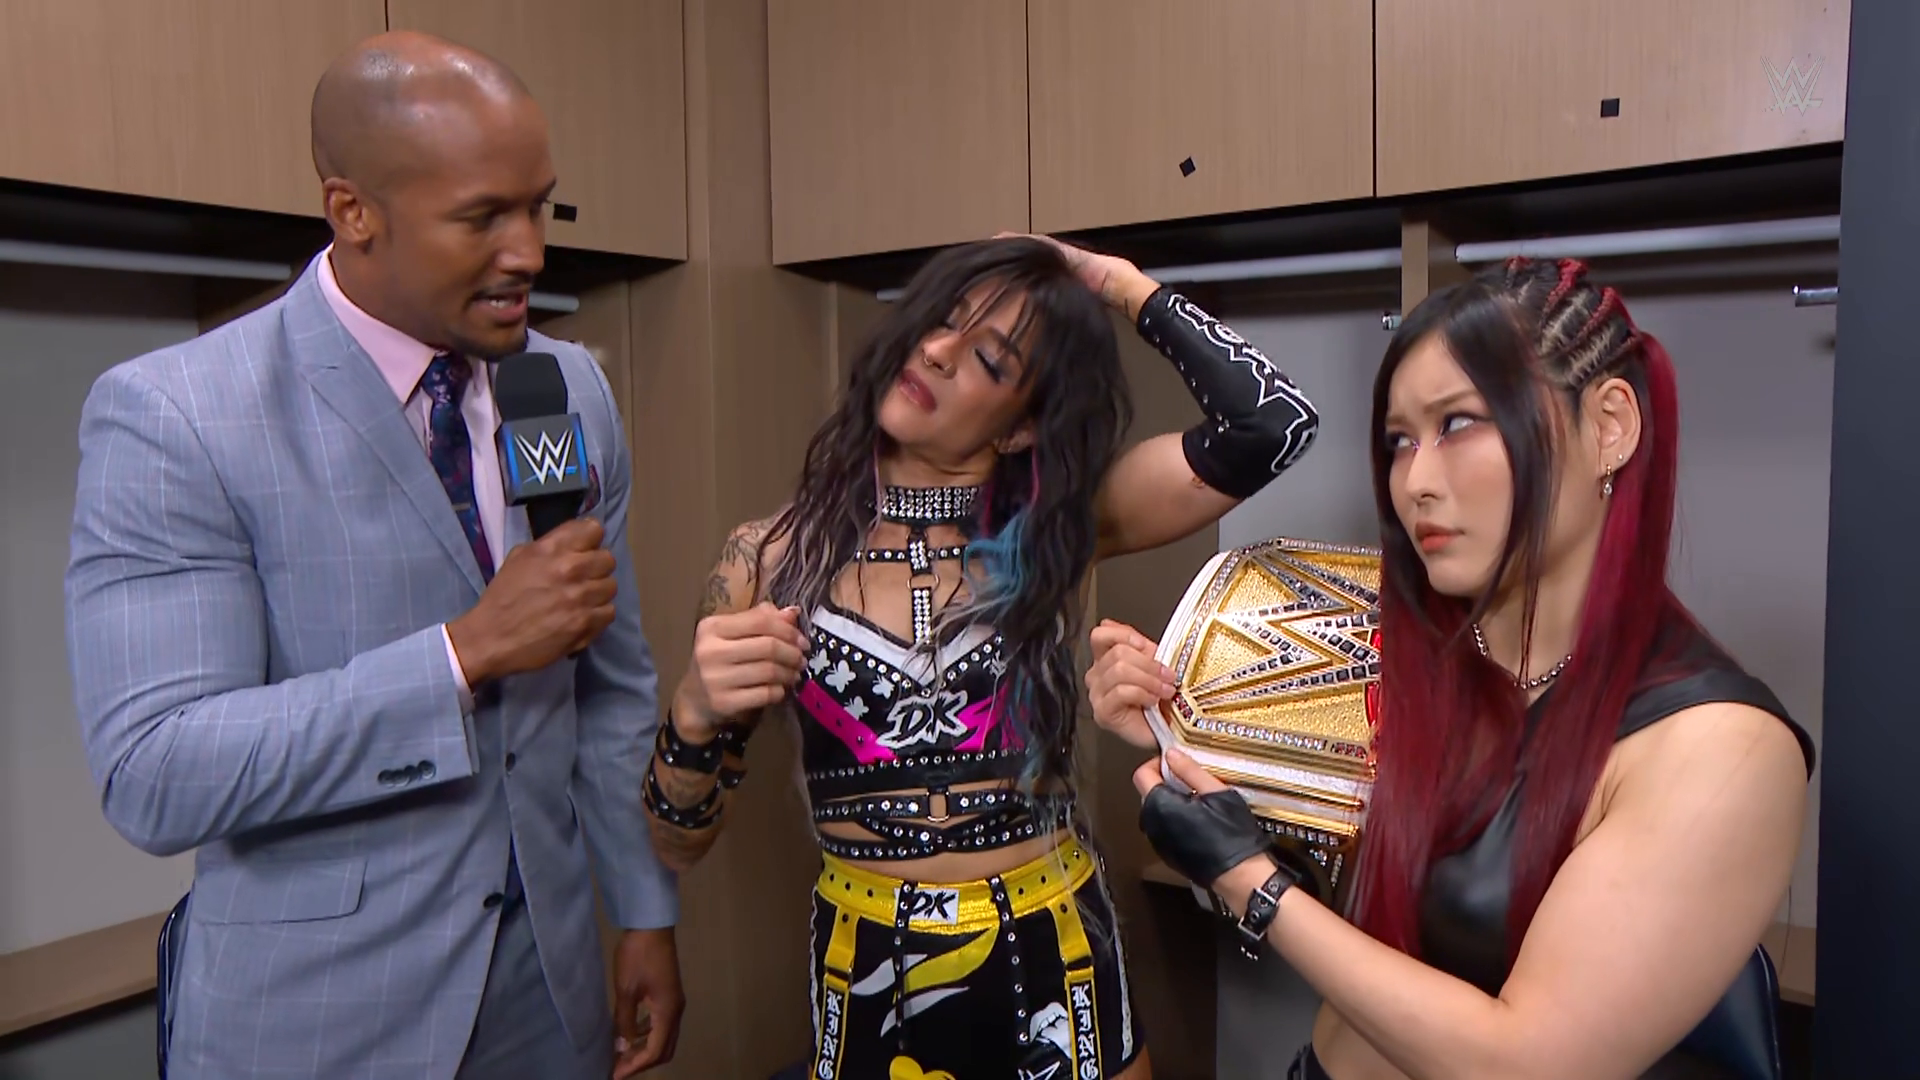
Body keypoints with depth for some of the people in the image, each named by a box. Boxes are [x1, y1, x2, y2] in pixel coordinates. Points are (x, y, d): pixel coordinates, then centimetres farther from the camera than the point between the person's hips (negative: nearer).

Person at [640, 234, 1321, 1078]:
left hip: (1049, 960, 1)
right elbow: (677, 841, -3)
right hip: (865, 972, 0)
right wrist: (697, 714, -23)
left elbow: (1271, 423, -20)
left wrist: (1122, 284, -10)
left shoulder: (1054, 533, -6)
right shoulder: (770, 559, -7)